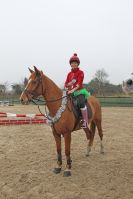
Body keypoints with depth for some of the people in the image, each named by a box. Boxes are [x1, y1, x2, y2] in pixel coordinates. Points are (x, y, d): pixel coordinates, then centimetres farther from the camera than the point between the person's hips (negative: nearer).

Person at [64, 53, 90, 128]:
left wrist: (73, 90, -28)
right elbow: (66, 85, 13)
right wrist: (70, 83, -9)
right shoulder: (69, 74, 14)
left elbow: (79, 84, -14)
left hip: (80, 91, -6)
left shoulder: (80, 72, -2)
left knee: (81, 103, -31)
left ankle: (85, 121, -25)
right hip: (70, 92, 6)